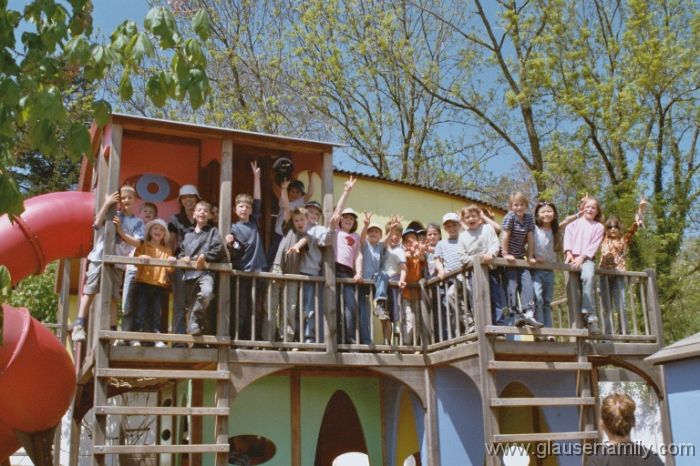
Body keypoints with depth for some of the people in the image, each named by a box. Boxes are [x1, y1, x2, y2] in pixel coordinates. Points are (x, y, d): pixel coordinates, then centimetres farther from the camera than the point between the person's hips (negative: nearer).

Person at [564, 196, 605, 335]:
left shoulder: (598, 227, 17)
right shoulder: (574, 223, 20)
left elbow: (594, 245, 4)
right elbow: (567, 238, 6)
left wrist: (582, 257, -10)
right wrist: (568, 253, -12)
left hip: (587, 258, -1)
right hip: (573, 257, 2)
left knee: (588, 277, -30)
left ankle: (588, 315, -31)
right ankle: (590, 317, -13)